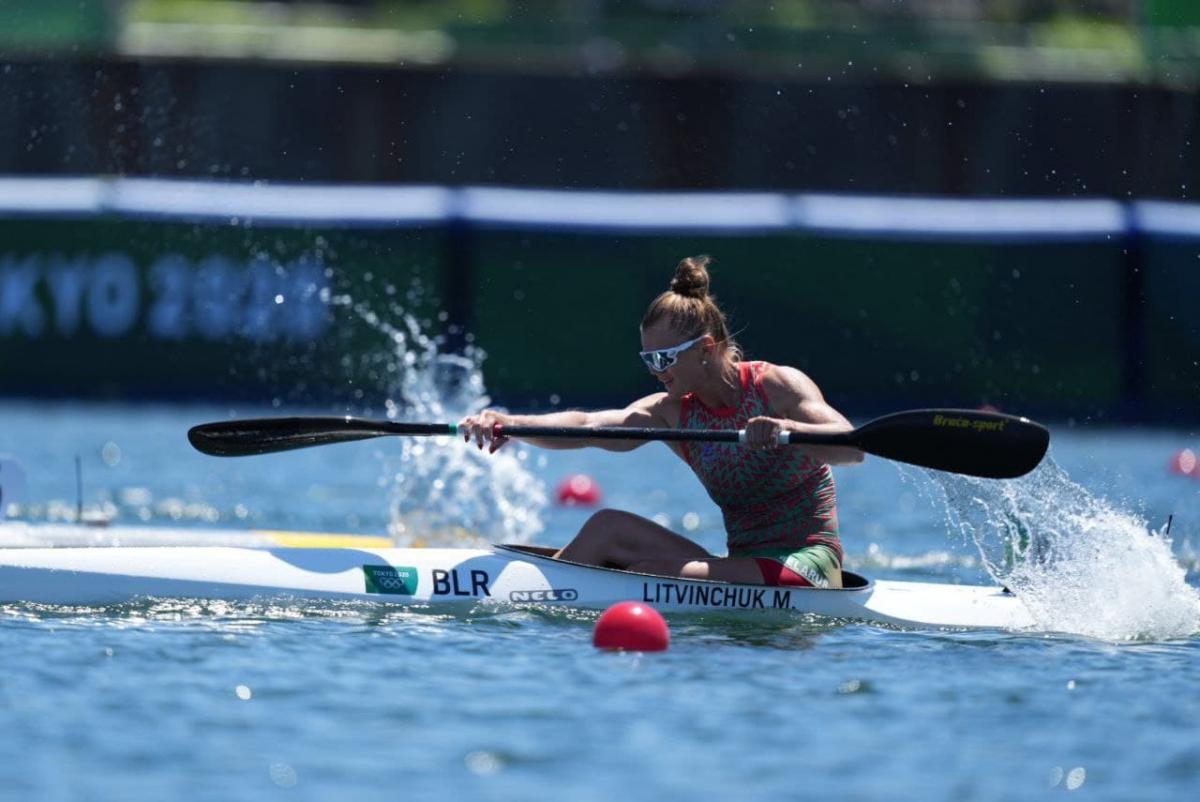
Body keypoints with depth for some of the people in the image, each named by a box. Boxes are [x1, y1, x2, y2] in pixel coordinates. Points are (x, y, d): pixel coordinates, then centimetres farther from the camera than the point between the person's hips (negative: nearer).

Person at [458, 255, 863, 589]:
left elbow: (851, 448, -23)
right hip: (744, 566, 6)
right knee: (609, 526, -7)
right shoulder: (671, 412, 6)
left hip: (807, 565, -6)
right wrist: (510, 424, -28)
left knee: (647, 578, -23)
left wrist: (786, 429, -43)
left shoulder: (777, 386, -8)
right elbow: (587, 425, -11)